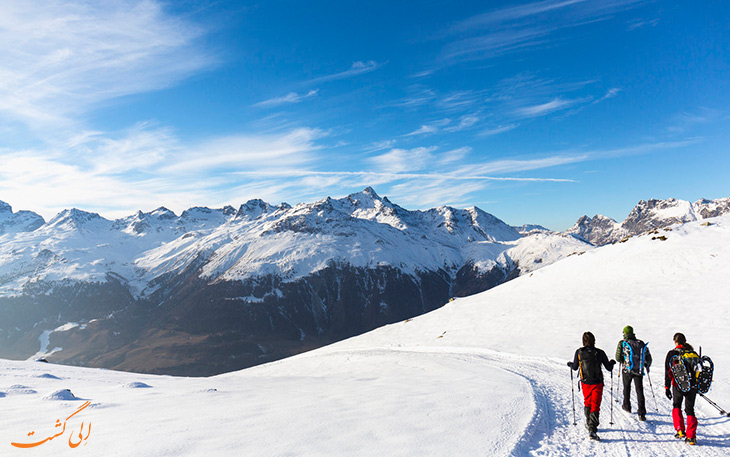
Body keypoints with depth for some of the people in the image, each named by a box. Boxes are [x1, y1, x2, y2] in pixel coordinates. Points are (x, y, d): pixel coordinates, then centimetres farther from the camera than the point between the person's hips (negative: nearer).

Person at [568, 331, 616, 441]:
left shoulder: (579, 352, -7)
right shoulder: (600, 353, -10)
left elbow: (575, 367, 3)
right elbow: (609, 368, -1)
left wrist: (570, 364, 26)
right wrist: (612, 362, 21)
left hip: (585, 382, 2)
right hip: (597, 383, -2)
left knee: (587, 403, 23)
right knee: (595, 406, 0)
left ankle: (589, 424, 39)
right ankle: (592, 429, -11)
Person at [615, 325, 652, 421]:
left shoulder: (622, 343, -5)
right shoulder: (641, 344, 4)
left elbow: (618, 358, -7)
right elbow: (649, 358, 9)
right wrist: (647, 366, 29)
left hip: (627, 370, -1)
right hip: (639, 371, 2)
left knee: (627, 388, 20)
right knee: (640, 391, 2)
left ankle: (627, 406, 35)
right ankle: (641, 414, -5)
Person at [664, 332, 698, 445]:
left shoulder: (672, 354, -5)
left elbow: (668, 372, -7)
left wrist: (667, 387, -2)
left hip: (678, 385, -2)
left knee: (676, 406, 20)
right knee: (690, 409, 11)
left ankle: (680, 430, 10)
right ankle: (691, 436, 4)